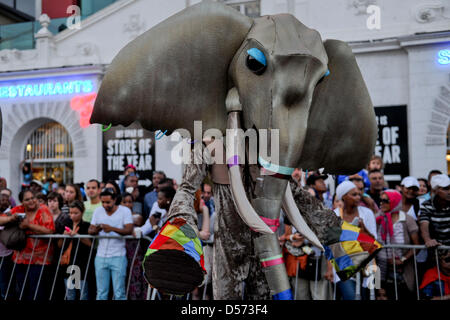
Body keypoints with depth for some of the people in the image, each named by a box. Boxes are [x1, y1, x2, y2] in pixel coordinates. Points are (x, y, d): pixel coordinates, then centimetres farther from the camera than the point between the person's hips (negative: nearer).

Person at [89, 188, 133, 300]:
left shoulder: (125, 211, -3)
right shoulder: (98, 211, 9)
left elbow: (129, 230, -15)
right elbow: (90, 230, 8)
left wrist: (112, 228, -29)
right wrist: (96, 230, -15)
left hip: (118, 257, -3)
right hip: (101, 256, 4)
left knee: (119, 293, -3)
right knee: (101, 293, 7)